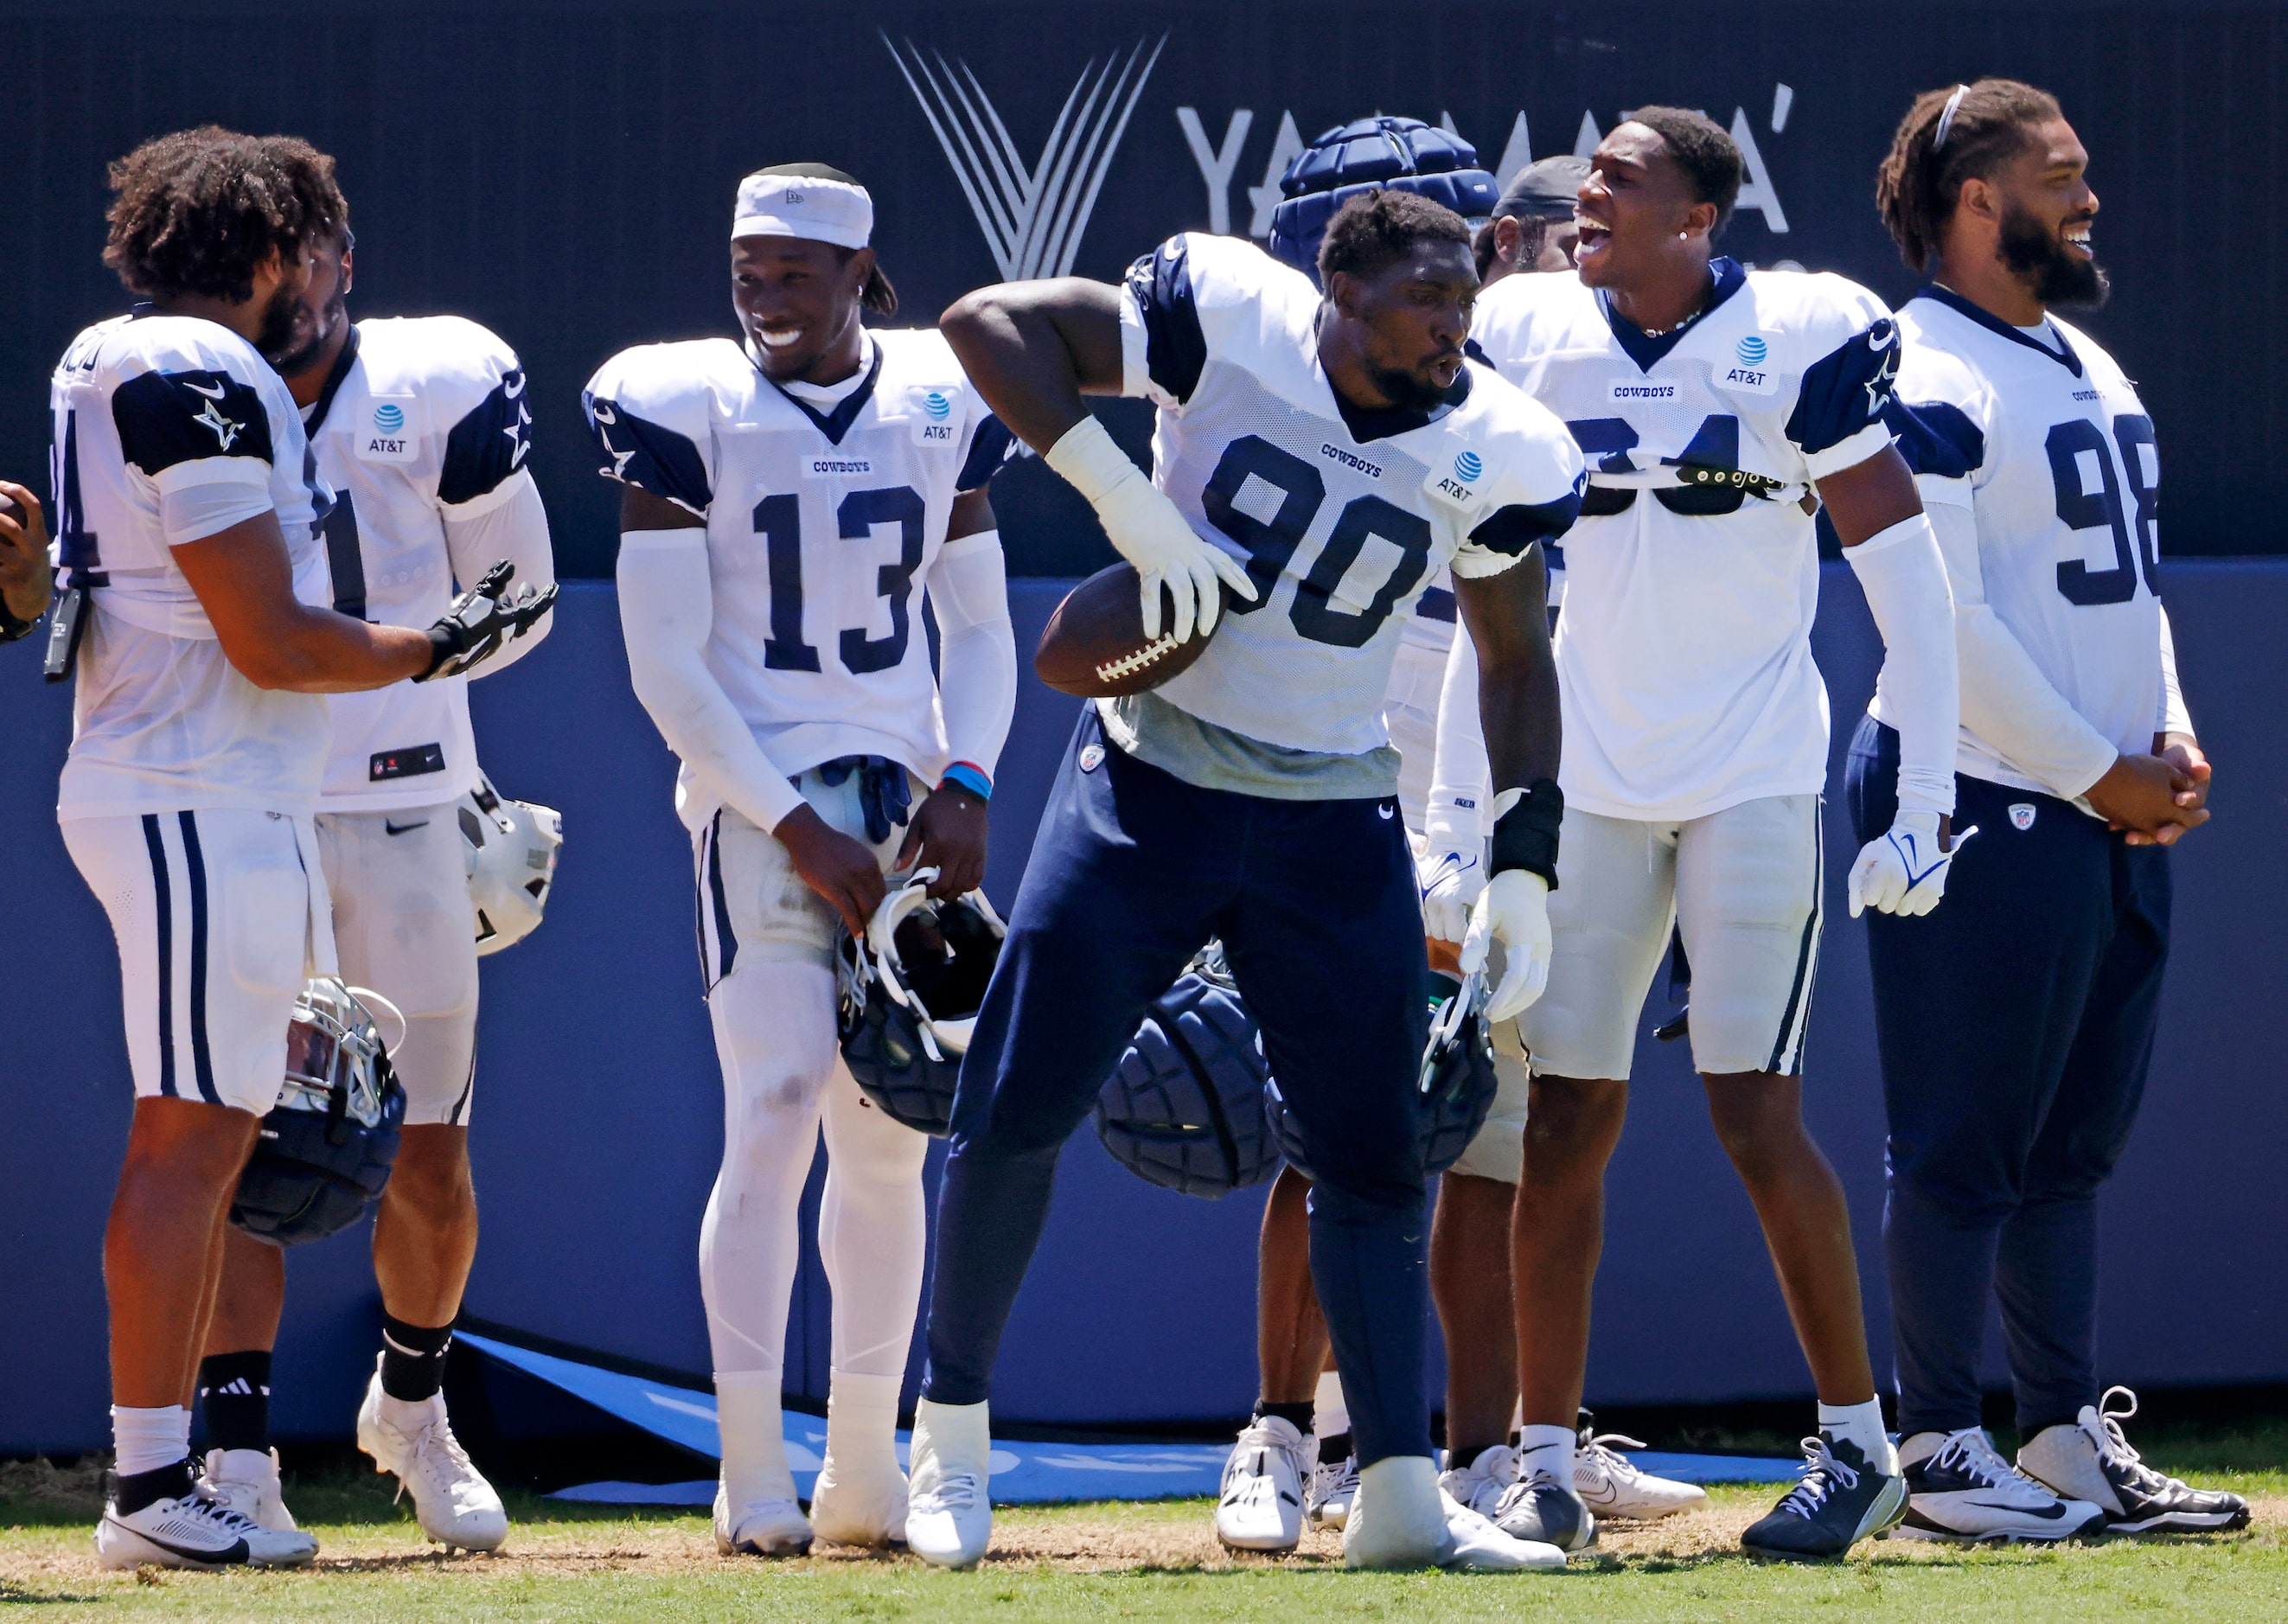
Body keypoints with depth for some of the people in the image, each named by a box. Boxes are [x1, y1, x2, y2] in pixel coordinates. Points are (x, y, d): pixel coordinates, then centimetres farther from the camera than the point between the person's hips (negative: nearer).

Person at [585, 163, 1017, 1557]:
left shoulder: (942, 406, 7)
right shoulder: (687, 411, -5)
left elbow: (982, 625, 14)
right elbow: (665, 660, -7)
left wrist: (966, 784, -4)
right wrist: (795, 828, -13)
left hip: (910, 799, 4)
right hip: (759, 798, -4)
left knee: (889, 1131, 4)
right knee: (778, 1104, -14)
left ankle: (867, 1468, 12)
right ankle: (754, 1476, -12)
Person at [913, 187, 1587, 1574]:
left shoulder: (1495, 452, -6)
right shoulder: (1229, 322, -14)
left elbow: (1517, 660, 7)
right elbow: (992, 324, -12)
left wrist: (1525, 865, 0)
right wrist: (1122, 498, -21)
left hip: (1334, 821, 2)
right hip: (1151, 782, -2)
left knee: (1376, 1146, -1)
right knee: (1020, 1106, -3)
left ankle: (1400, 1493, 4)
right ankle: (952, 1433, 14)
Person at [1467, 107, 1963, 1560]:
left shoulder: (1802, 337, -8)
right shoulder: (1528, 338, 2)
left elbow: (1903, 570, -7)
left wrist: (1927, 795, -11)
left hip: (1754, 777, -4)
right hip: (1587, 780, 4)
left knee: (1757, 1115, -8)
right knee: (1566, 1122, 2)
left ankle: (1859, 1445, 5)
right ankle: (1545, 1465, 8)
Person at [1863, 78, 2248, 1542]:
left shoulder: (2088, 366, 17)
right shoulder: (1929, 387, -13)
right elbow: (1944, 624, -18)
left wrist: (2173, 734, 6)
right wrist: (2101, 776, -15)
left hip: (2113, 808, 9)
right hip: (1987, 806, -9)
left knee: (2076, 1144, 12)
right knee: (1967, 1147, -4)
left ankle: (2072, 1437, 18)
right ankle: (1938, 1453, 1)